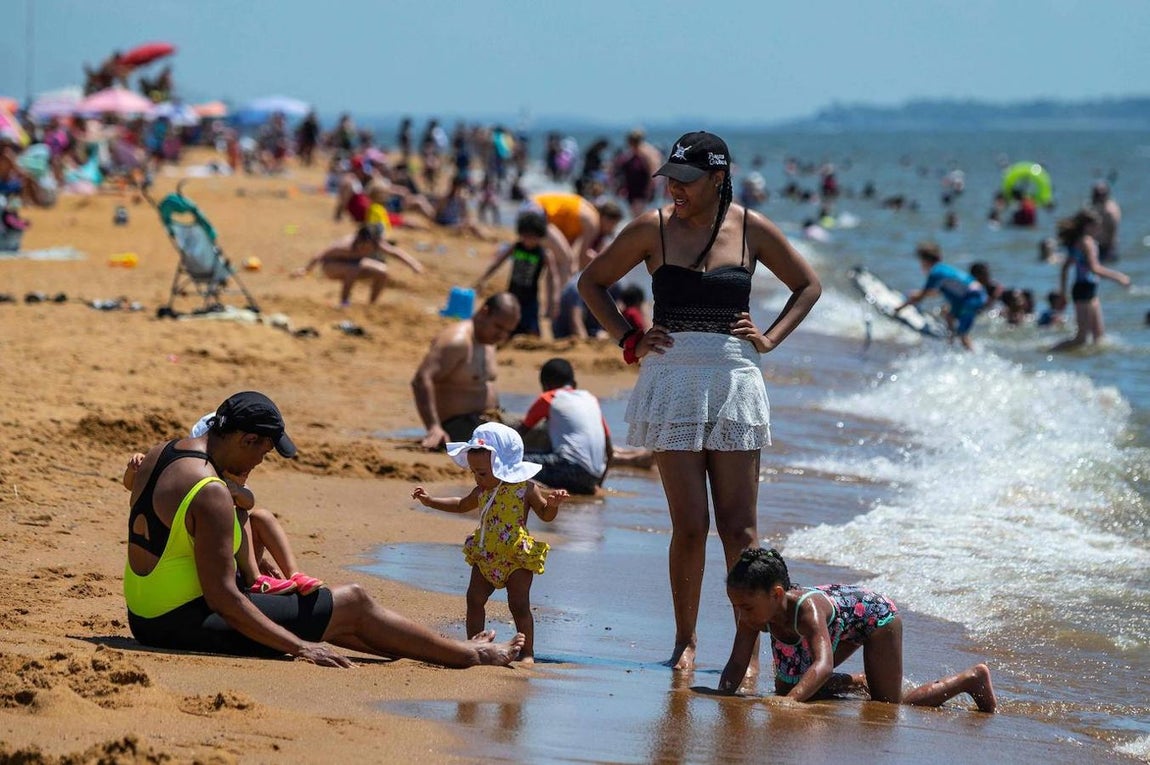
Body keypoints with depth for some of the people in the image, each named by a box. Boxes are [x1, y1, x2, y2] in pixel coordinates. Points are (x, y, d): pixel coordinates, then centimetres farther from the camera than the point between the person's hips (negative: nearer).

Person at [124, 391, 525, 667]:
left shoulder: (158, 455, 5)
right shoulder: (210, 493, -24)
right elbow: (222, 597, -24)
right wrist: (299, 647, -19)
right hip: (191, 625, -10)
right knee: (353, 603, 2)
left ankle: (443, 649, 33)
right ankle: (470, 656, 16)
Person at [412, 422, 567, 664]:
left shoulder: (526, 489, -9)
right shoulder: (482, 492, 7)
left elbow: (546, 515, 0)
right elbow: (461, 505, 26)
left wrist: (553, 503, -22)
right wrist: (430, 501, 21)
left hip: (517, 557, -6)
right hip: (485, 558, 6)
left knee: (519, 605, -6)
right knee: (474, 599, 3)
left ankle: (527, 652, 1)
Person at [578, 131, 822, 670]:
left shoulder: (752, 230, 3)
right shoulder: (653, 229, 1)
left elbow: (808, 286, 17)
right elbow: (592, 283, 13)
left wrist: (769, 338, 5)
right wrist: (628, 340, 3)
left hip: (734, 382, 1)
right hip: (672, 379, -1)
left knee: (739, 525, -1)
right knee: (689, 525, -3)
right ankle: (685, 641, 10)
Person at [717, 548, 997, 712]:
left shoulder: (807, 610, -45)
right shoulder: (756, 611, -25)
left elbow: (823, 665, -57)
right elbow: (736, 665, -23)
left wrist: (788, 701, -70)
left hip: (876, 614, -8)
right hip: (845, 628, 8)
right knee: (785, 687, 10)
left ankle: (972, 678, 11)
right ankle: (857, 682, 32)